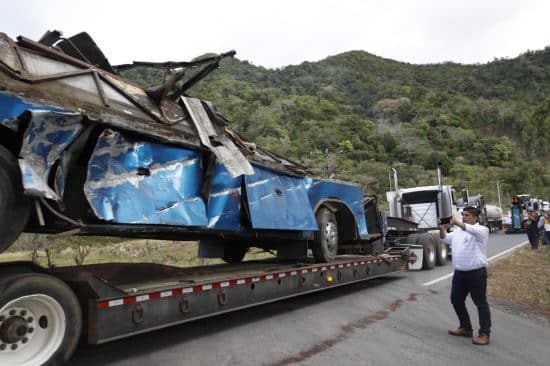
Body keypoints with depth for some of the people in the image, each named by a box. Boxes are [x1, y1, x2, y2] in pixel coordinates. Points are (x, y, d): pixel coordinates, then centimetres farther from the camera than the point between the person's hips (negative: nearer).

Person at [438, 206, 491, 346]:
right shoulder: (458, 231, 14)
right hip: (459, 272, 8)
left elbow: (473, 230, -29)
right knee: (456, 299, 14)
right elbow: (445, 239, 13)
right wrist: (442, 229, -8)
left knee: (480, 302, 2)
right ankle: (465, 328, 28)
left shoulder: (481, 230, -7)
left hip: (476, 273, -7)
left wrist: (456, 223, -40)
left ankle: (485, 333, 12)